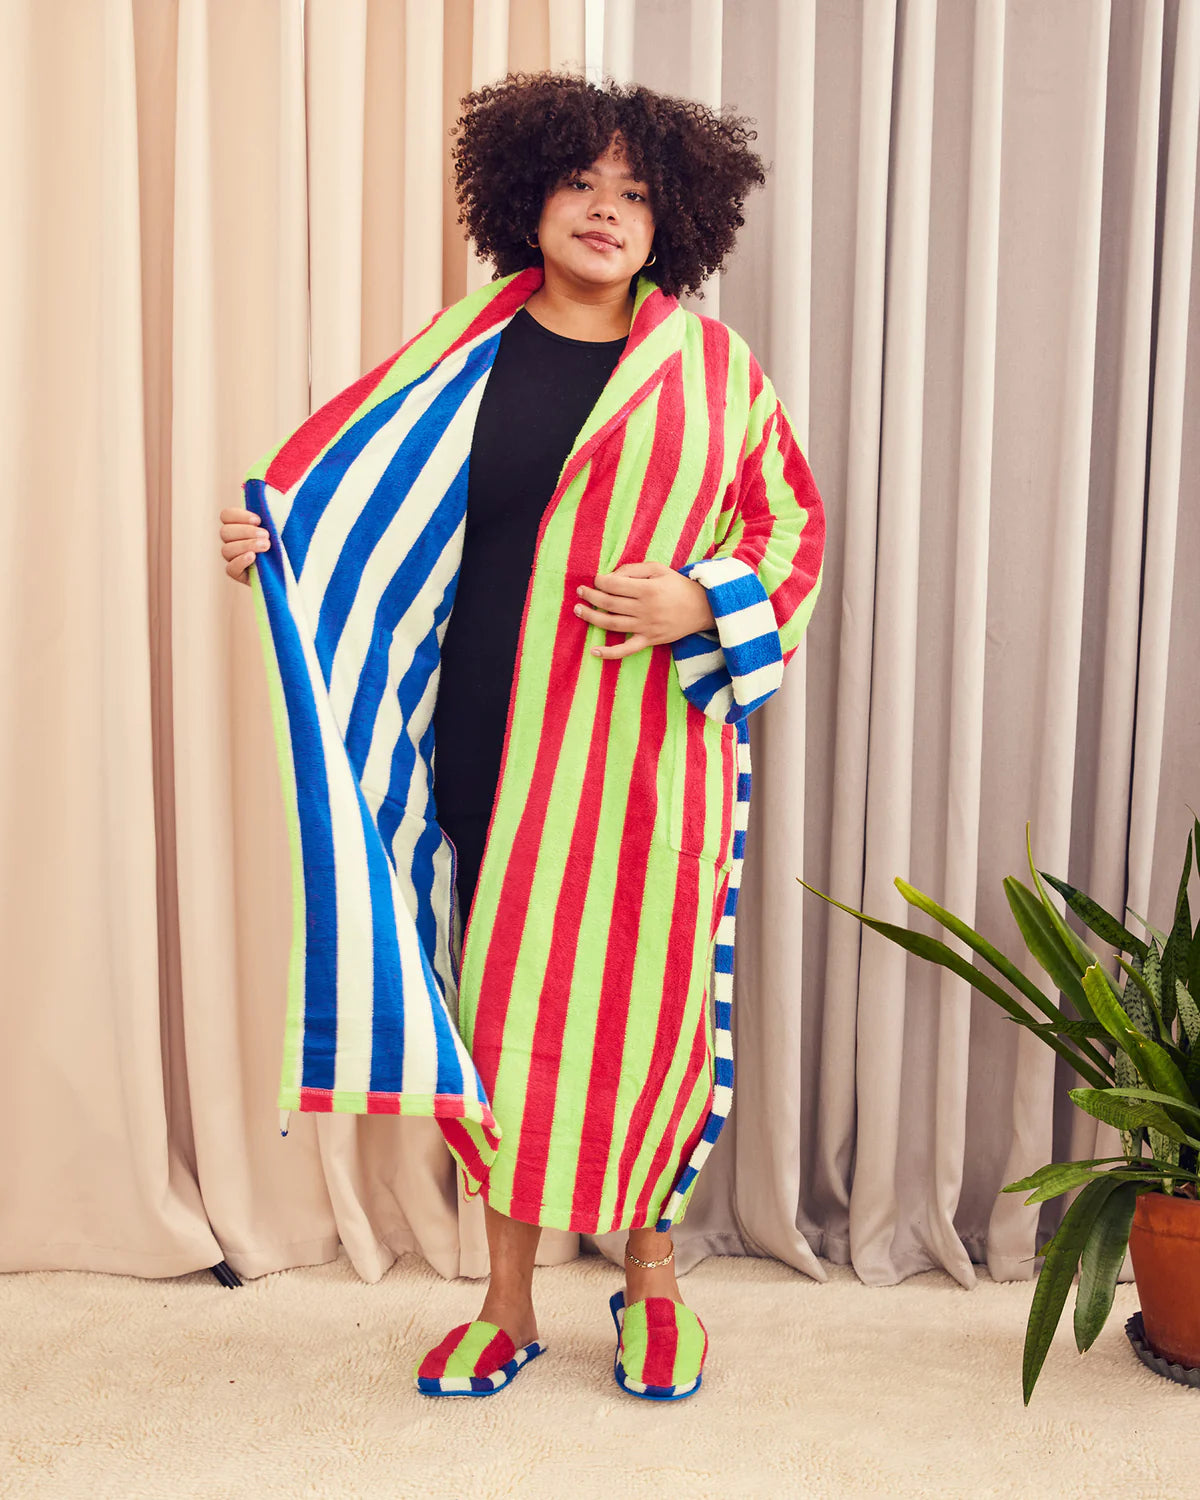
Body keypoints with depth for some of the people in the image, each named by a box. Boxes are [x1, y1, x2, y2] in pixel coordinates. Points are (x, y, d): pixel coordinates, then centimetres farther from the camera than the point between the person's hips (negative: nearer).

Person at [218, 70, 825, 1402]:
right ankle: (507, 1302, 25)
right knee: (499, 1004, 8)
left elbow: (792, 526, 6)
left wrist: (698, 603, -11)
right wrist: (272, 531, -10)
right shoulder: (465, 352, 6)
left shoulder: (712, 365, 3)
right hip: (492, 741, 2)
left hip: (645, 749, -1)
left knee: (641, 995, 5)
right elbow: (369, 499, 9)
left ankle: (651, 1278, 29)